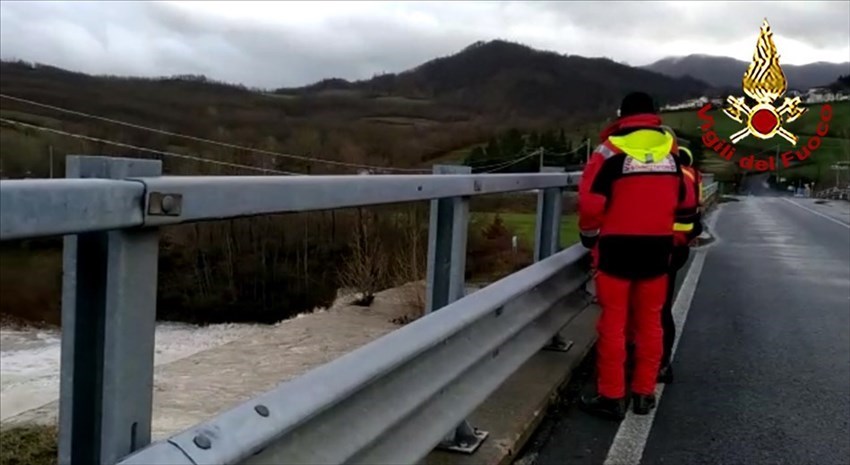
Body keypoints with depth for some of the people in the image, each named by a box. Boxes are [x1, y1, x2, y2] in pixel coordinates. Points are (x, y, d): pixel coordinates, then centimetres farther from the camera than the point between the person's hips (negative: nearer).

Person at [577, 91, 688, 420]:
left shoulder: (613, 150, -9)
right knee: (650, 321, 12)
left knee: (613, 321, 3)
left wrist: (589, 234, 4)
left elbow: (591, 200, -13)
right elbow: (683, 199, 12)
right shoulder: (672, 149, 6)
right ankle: (645, 393, 19)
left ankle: (611, 397, 7)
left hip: (618, 246, -4)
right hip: (658, 246, 4)